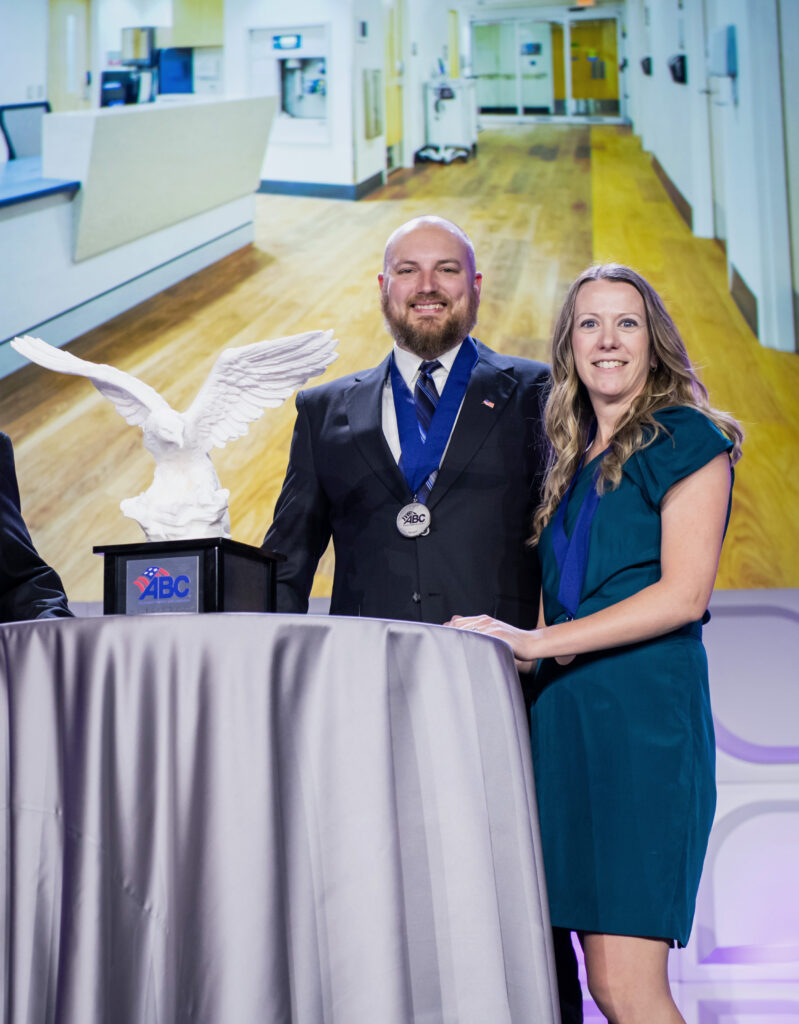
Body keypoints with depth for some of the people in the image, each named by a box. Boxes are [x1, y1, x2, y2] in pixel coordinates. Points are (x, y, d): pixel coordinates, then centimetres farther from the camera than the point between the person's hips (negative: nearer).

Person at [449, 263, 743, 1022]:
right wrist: (530, 647, 3)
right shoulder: (570, 456, 21)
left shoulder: (686, 439, 2)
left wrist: (540, 642, -13)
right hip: (564, 712, 6)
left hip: (645, 710, -6)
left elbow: (683, 594, -9)